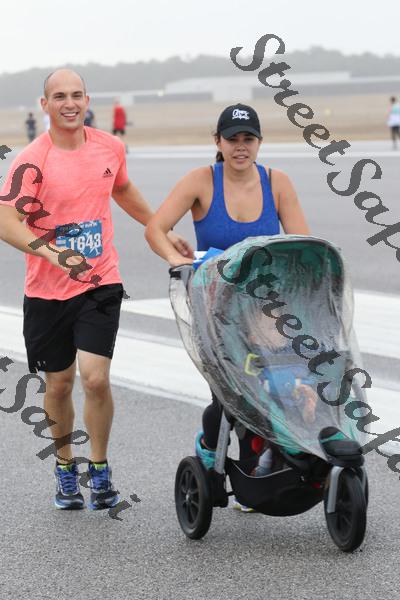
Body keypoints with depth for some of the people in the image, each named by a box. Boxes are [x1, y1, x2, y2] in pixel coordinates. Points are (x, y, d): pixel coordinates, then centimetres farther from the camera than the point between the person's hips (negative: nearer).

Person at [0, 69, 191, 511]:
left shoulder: (110, 147, 2)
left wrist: (163, 232, 30)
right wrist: (54, 254, -35)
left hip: (101, 283, 1)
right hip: (47, 291, -1)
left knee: (95, 378, -13)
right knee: (59, 384, 11)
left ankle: (99, 470, 8)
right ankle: (65, 467, 33)